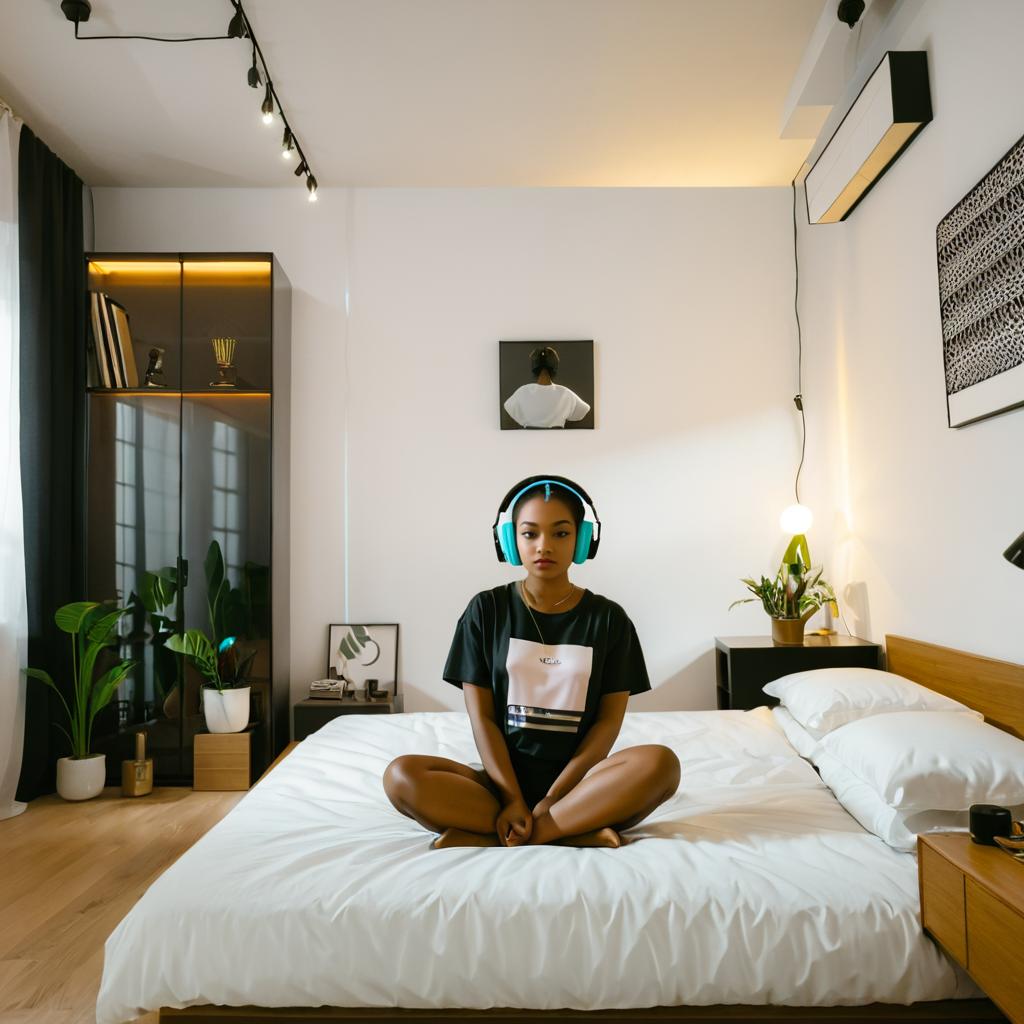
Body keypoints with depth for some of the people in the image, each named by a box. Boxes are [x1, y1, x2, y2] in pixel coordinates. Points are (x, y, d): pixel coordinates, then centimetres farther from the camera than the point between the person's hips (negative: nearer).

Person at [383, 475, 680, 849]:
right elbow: (481, 717, -2)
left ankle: (486, 836, -23)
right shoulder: (485, 610, 2)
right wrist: (513, 799, -15)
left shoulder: (608, 618, 2)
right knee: (401, 776, -26)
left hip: (578, 780, 0)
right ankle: (578, 831, -24)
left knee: (661, 763, -30)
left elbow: (609, 721, -2)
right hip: (502, 779, 0)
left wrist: (553, 798, -13)